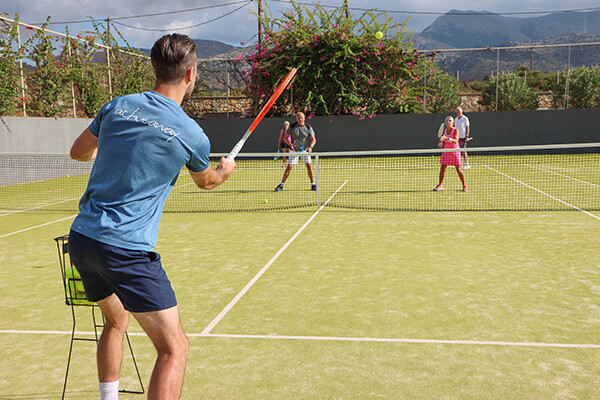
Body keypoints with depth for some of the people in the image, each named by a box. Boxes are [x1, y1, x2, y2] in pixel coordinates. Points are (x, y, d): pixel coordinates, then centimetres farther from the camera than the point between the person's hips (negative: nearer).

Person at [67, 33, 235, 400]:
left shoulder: (118, 106, 4)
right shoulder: (193, 136, -8)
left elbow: (78, 152, 20)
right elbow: (205, 181, 15)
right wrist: (225, 171, 38)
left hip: (81, 237, 7)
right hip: (126, 250, -7)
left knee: (116, 321, 29)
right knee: (174, 348, 0)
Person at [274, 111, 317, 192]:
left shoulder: (308, 127, -7)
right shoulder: (292, 127, -7)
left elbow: (313, 139, -8)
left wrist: (310, 147, -28)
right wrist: (290, 144, -20)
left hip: (305, 149, 1)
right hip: (294, 149, 0)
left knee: (309, 165, -12)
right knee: (289, 167, -7)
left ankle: (313, 185, 0)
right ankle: (281, 184, 3)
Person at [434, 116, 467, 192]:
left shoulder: (455, 130, -9)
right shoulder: (445, 130, 6)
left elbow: (455, 141, -23)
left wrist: (447, 138, -34)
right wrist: (440, 143, -10)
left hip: (455, 152, -5)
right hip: (446, 151, 5)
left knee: (459, 170, -2)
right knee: (442, 169, 1)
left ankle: (464, 185, 12)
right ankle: (440, 185, 11)